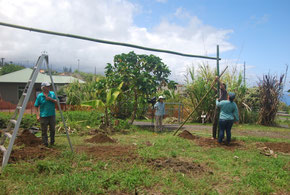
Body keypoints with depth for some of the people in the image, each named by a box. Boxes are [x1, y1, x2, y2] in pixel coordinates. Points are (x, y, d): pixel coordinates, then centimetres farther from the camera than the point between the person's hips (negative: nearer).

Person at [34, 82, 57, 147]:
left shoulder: (52, 93, 5)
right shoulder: (39, 96, -4)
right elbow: (36, 106, -2)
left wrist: (51, 99, -14)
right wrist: (37, 115, -9)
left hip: (52, 115, 3)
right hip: (43, 116, -3)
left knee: (52, 130, 10)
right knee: (44, 131, 3)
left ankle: (52, 142, 25)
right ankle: (45, 143, 14)